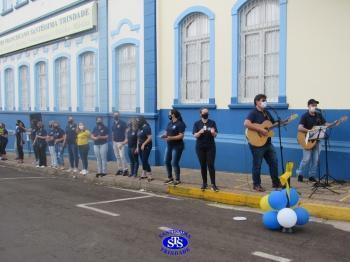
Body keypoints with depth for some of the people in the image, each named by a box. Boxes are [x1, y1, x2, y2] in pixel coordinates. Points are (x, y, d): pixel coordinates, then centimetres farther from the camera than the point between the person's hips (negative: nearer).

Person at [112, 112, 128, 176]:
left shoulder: (123, 123, -8)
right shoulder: (113, 124, 13)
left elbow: (126, 133, -10)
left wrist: (124, 142, -15)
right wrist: (113, 141, 14)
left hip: (121, 142, -7)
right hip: (115, 142, 7)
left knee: (122, 156, -13)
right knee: (117, 157, 9)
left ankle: (125, 170, -8)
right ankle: (120, 169, 15)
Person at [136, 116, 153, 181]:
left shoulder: (146, 127, -13)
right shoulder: (140, 128, 12)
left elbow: (150, 138, -18)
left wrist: (143, 144, -19)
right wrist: (137, 147, 14)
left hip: (146, 147, -8)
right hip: (140, 147, 8)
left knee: (145, 161, -11)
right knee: (143, 161, 11)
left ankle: (149, 176, -6)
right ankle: (144, 174, 19)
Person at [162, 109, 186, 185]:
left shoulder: (180, 124, -13)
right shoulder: (169, 123, 11)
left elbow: (181, 136, -20)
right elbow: (167, 133, 17)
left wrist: (171, 138, -28)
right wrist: (164, 135, -7)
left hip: (177, 146, -8)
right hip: (169, 145, 8)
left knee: (174, 163, -8)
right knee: (166, 161, 10)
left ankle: (177, 179, 3)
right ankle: (170, 177, 24)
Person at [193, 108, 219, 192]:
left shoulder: (212, 122, 2)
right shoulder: (197, 123, 3)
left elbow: (215, 135, -2)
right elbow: (195, 135, -5)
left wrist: (213, 132, -25)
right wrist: (200, 132, -26)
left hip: (210, 147, -1)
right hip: (200, 147, 1)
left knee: (211, 165, -6)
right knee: (203, 165, 5)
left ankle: (213, 184, -5)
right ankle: (204, 183, 14)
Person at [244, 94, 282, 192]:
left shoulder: (266, 112, 13)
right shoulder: (253, 113, -13)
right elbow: (246, 124, -30)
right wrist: (260, 130, -30)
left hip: (268, 143, 8)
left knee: (274, 162, 12)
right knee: (257, 165, 2)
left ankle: (276, 182, 25)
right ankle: (256, 185, 14)